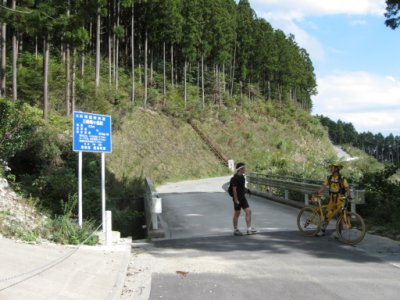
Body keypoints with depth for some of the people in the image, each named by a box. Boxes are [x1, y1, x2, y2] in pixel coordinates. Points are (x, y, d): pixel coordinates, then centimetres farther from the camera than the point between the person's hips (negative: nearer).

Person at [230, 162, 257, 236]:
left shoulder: (242, 176, 9)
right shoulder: (235, 178, -17)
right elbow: (234, 189, -19)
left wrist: (246, 190, 7)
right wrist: (236, 200, -20)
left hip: (242, 197, 8)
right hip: (237, 198, -8)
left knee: (248, 211, 0)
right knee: (237, 213, 2)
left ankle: (249, 228, 3)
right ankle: (235, 230, 15)